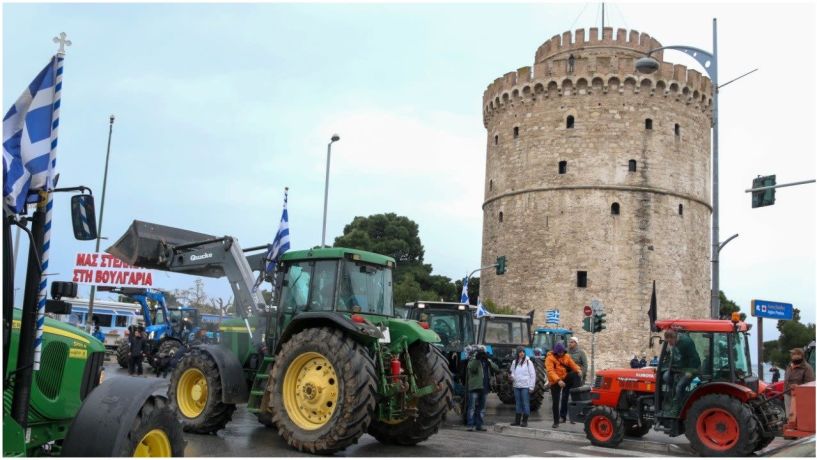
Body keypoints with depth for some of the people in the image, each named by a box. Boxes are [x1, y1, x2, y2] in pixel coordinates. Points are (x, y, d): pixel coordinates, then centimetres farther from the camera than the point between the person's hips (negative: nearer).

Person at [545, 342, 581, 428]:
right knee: (556, 402, -1)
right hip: (555, 382, -4)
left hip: (565, 379, 4)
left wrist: (578, 370, -28)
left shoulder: (566, 356, 3)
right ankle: (556, 421, 12)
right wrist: (558, 380, -38)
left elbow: (572, 365, -5)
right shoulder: (550, 358, -14)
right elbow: (550, 371, -25)